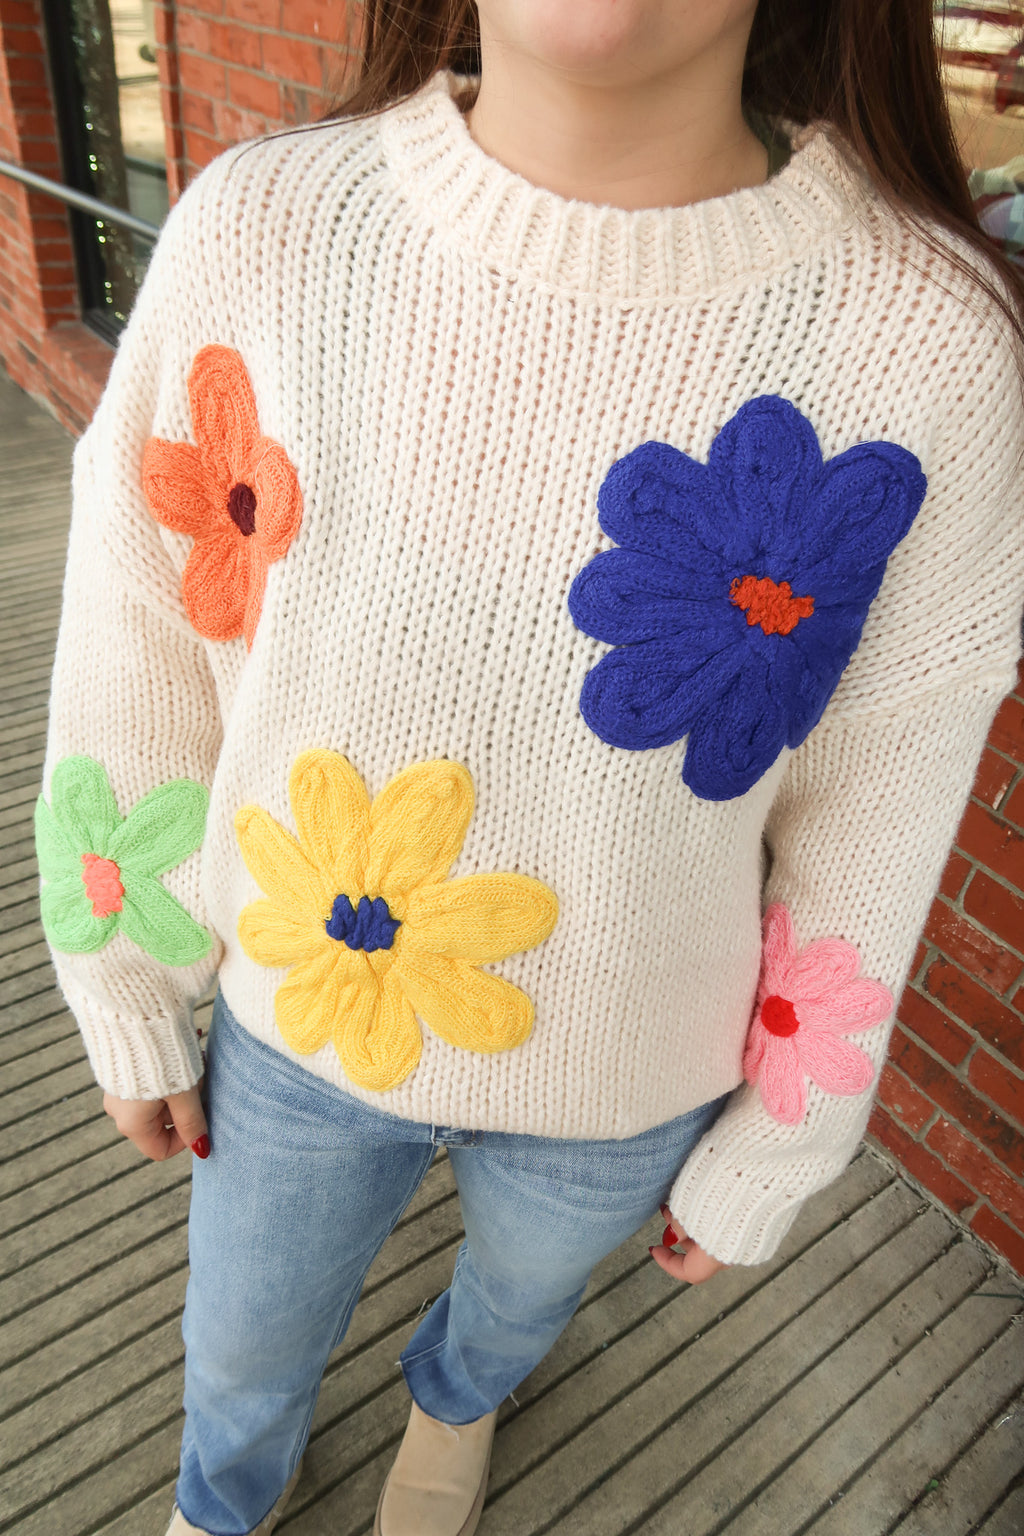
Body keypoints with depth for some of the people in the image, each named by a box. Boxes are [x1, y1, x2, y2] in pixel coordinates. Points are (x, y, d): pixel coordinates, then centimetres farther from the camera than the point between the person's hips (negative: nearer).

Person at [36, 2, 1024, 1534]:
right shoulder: (254, 234, -20)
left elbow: (867, 833, -12)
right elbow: (138, 669, -8)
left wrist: (769, 1159, 2)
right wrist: (135, 1008, 4)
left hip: (619, 1083, 0)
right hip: (297, 1012, 2)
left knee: (525, 1290, 33)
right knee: (242, 1347, 29)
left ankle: (454, 1397, 74)